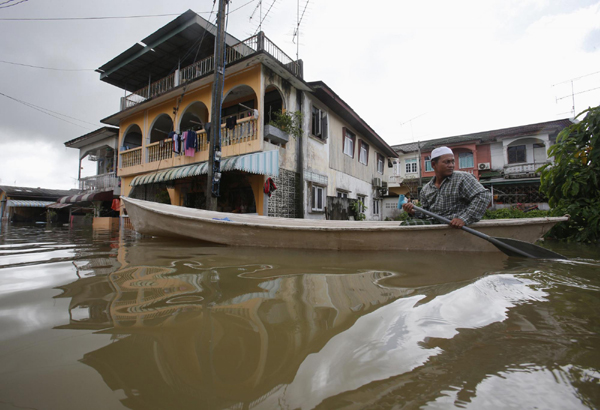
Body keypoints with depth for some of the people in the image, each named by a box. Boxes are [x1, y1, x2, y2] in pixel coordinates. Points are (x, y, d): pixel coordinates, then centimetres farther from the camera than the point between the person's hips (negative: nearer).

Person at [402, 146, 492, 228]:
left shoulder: (463, 178, 0)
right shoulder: (425, 189, 15)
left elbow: (484, 196, -10)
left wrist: (464, 219, -20)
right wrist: (413, 212, -5)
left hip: (456, 227, -5)